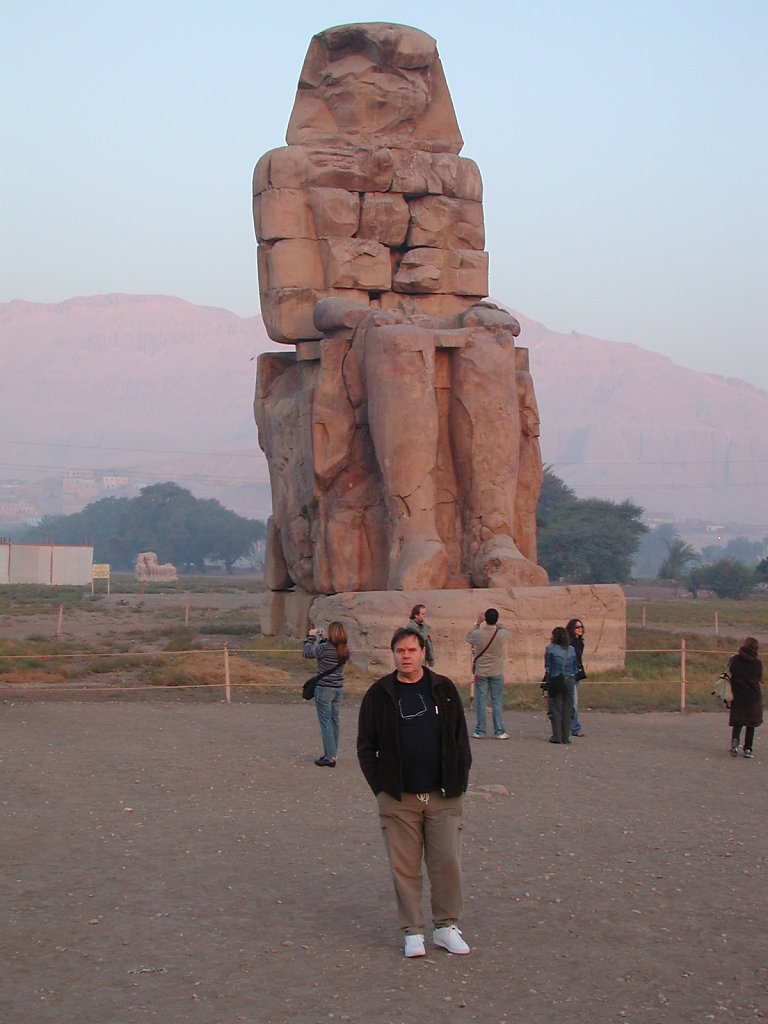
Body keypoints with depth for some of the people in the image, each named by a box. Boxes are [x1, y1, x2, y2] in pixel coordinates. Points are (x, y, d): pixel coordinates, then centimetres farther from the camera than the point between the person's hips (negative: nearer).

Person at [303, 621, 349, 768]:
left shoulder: (326, 648, -20)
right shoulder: (345, 649, 0)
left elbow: (306, 653, -9)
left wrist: (311, 637, 5)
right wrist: (321, 639, 17)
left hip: (324, 689, -7)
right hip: (338, 689, 7)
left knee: (325, 722, -2)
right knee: (334, 721, 15)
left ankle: (330, 757, -3)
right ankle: (332, 754, 24)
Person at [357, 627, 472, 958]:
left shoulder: (443, 689, 7)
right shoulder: (379, 695, 3)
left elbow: (460, 737, 12)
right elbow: (365, 745, 9)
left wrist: (459, 780, 5)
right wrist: (379, 785, 1)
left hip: (443, 796, 1)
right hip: (397, 798, -1)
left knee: (447, 863, 1)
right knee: (404, 868, 2)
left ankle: (446, 927, 16)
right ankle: (413, 931, 13)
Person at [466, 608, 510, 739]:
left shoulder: (478, 634, -14)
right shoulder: (502, 634, -12)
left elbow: (468, 637, 9)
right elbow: (506, 630, 13)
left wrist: (477, 623, 14)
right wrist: (496, 623, 14)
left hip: (480, 673, 0)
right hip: (497, 673, 0)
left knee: (481, 701, 5)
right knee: (497, 702, 6)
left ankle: (480, 731, 8)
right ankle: (499, 731, 8)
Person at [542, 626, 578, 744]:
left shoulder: (550, 648, -3)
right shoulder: (571, 649, 8)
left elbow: (548, 668, -3)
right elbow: (575, 668, 10)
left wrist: (546, 683, 1)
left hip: (555, 682, -3)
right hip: (569, 681, 3)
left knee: (555, 709, 3)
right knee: (567, 709, 8)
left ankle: (557, 736, 0)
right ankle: (566, 736, 9)